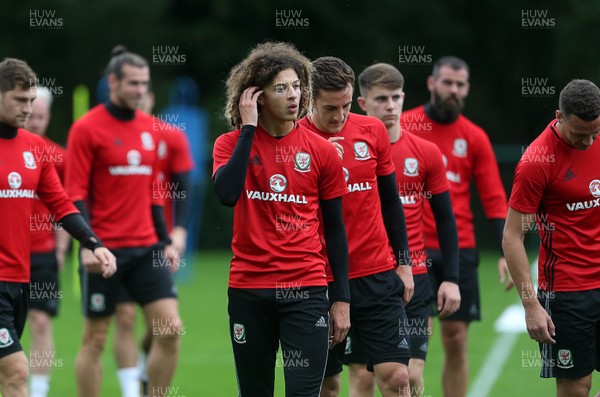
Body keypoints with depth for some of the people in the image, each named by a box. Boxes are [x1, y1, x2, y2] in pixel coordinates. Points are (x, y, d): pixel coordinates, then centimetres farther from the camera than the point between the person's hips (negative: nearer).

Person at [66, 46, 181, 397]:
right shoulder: (87, 128, -6)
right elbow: (76, 194, -9)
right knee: (95, 339, 2)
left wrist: (165, 241, 14)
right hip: (106, 249, -5)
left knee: (171, 329, -6)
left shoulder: (148, 127, 11)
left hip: (146, 248, 5)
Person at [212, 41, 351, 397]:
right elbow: (226, 194, -20)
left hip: (306, 290, -1)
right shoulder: (232, 144, 1)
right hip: (248, 290, 1)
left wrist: (342, 300, 3)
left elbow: (335, 230, 7)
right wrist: (248, 128, -15)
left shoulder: (321, 151, 2)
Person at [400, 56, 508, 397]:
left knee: (456, 341, 4)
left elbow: (494, 199, 6)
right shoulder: (403, 126, 0)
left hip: (460, 250, 3)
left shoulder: (475, 138, 7)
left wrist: (507, 252, -4)